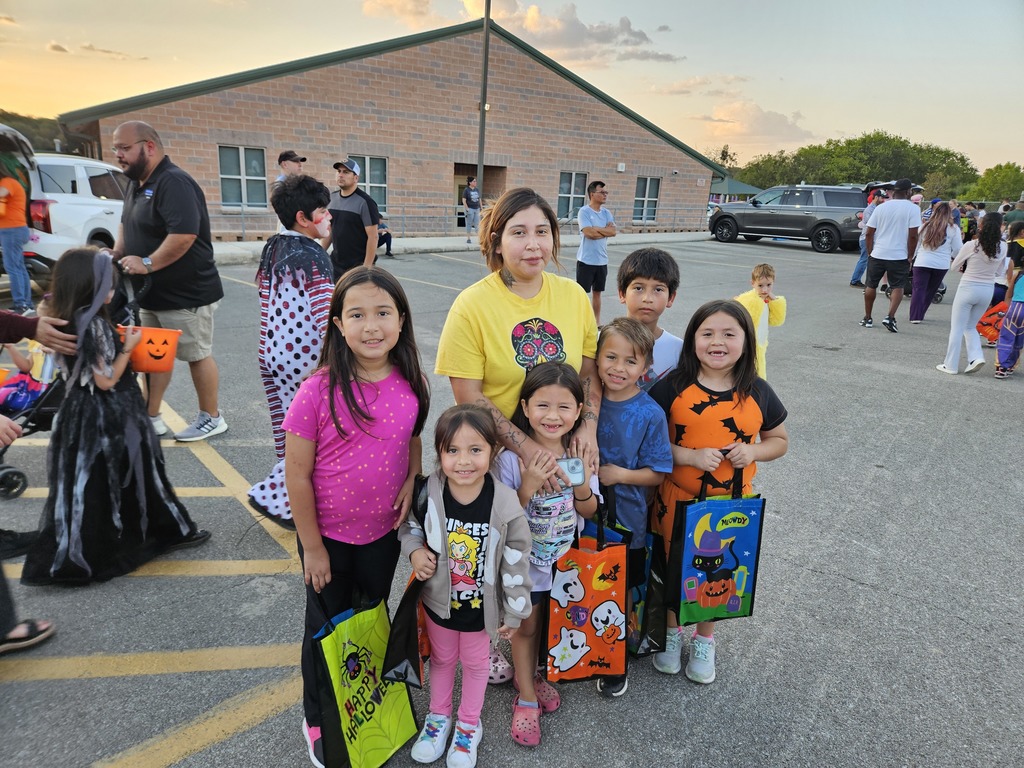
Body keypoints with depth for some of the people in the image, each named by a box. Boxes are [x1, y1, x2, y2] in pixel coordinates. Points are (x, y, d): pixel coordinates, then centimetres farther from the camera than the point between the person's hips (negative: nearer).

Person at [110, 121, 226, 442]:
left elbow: (184, 234, -31)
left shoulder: (174, 183, -20)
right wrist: (117, 255, 11)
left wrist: (147, 263, -25)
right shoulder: (137, 184, 12)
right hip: (153, 294, 10)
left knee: (197, 355, 3)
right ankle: (151, 418, 26)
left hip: (187, 294, -10)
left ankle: (211, 418, 18)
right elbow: (127, 224, 26)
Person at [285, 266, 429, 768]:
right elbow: (297, 475, -16)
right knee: (328, 627, 18)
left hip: (384, 533, 3)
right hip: (329, 537, -3)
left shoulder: (410, 387, -11)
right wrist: (312, 547, -11)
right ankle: (318, 720, 45)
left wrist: (411, 481, -12)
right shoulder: (318, 392, -23)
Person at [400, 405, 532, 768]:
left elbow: (516, 562, -16)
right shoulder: (428, 494, -22)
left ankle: (469, 724, 50)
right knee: (441, 658, 27)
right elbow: (409, 526, 0)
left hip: (482, 606, -1)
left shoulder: (505, 504, -28)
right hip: (438, 601, 2)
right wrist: (415, 551, -20)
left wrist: (514, 613, -8)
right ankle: (439, 715, 54)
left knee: (476, 662, 24)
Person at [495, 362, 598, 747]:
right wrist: (528, 487, -35)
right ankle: (526, 697, 35)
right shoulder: (512, 455, -23)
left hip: (564, 557, 4)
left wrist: (582, 484, -25)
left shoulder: (580, 452, -12)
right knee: (526, 626, 13)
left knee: (548, 622, 22)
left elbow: (589, 511, -4)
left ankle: (526, 674, 49)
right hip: (525, 559, -3)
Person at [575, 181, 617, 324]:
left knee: (597, 293, 14)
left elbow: (614, 231, -4)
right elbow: (588, 232, -21)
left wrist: (596, 229, -13)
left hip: (602, 260, 6)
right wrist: (605, 229, -8)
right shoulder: (584, 211, -9)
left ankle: (597, 322, 24)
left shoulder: (607, 213, 8)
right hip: (586, 260, -6)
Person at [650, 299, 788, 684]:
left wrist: (752, 452, -13)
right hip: (677, 500, -1)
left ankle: (704, 641, 42)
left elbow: (779, 440, 8)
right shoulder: (674, 386, -11)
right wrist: (691, 456, -22)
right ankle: (672, 632, 42)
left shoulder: (758, 392, -5)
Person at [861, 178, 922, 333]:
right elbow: (913, 235, -11)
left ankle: (867, 319, 20)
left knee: (871, 286, 14)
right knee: (898, 287, 8)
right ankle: (890, 317, -10)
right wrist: (910, 257, -1)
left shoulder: (881, 208, 5)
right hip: (899, 256, -3)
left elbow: (869, 233, 3)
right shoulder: (913, 208, -5)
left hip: (877, 255, 3)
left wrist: (870, 252, 12)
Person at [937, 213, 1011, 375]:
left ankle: (950, 365, 8)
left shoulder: (971, 246, -14)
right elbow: (1000, 271, 10)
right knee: (970, 327, 21)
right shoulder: (1002, 248, -3)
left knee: (957, 328, 5)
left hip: (967, 289, -4)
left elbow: (954, 266, -1)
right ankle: (976, 356, 3)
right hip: (987, 291, 4)